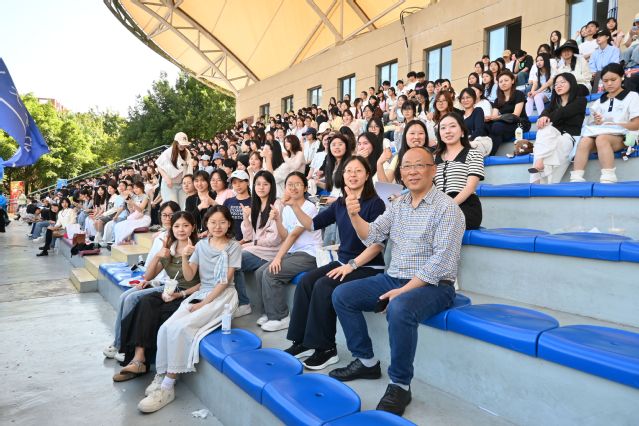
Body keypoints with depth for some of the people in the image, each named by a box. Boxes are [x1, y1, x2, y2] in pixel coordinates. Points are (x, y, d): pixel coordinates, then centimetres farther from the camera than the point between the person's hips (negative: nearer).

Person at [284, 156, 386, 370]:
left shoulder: (375, 203, -9)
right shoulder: (339, 204, 9)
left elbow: (378, 243, -15)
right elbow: (312, 224, 12)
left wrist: (352, 265, -22)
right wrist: (294, 205, -2)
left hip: (368, 267, -6)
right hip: (343, 262, 6)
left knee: (323, 286, -26)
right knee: (306, 281, -15)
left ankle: (326, 348, -12)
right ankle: (303, 341, -9)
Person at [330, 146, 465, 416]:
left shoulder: (447, 207, -11)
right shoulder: (398, 205, 11)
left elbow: (441, 261, -18)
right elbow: (371, 237, 5)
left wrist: (404, 290, -22)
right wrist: (354, 216, -14)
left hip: (432, 285, -7)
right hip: (393, 278, 8)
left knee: (399, 309, -37)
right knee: (342, 296, 0)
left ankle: (400, 385, -16)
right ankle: (366, 361, 12)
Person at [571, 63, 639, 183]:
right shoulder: (599, 102, 25)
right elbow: (592, 124, 19)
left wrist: (614, 125, -10)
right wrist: (596, 123, -3)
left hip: (619, 136, -4)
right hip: (598, 133, 4)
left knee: (601, 139, -38)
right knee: (584, 141, -31)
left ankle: (608, 180, -48)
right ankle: (576, 180, -44)